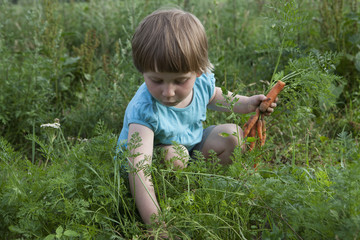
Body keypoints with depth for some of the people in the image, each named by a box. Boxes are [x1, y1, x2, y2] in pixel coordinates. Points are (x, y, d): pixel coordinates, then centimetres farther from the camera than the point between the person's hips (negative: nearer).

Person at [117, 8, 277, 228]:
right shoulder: (144, 111, -39)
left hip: (191, 145, 6)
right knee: (174, 155, -36)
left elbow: (215, 98, 10)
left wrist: (246, 103, -4)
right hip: (153, 162, -6)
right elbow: (138, 170, -47)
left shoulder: (202, 82, -20)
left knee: (232, 135, -5)